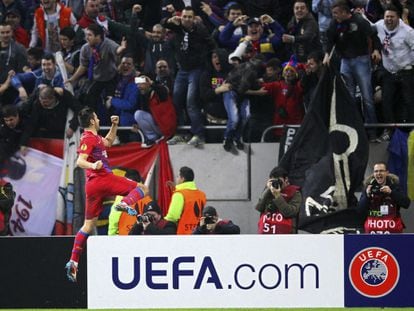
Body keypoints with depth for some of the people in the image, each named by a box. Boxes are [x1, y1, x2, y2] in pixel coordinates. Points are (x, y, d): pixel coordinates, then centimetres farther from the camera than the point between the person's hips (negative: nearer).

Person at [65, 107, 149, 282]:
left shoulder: (94, 137, 20)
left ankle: (73, 261, 2)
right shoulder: (89, 139, -9)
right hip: (103, 179, -9)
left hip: (93, 185, 9)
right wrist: (93, 166, -41)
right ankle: (126, 203, -36)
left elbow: (108, 142, 40)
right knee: (142, 189, -5)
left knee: (88, 225, 9)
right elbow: (80, 161, -21)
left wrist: (114, 126, 28)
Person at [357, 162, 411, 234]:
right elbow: (360, 210, 1)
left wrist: (391, 192, -23)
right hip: (372, 230, 2)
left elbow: (406, 203, -12)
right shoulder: (369, 186, 3)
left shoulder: (394, 185, -1)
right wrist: (367, 196, -16)